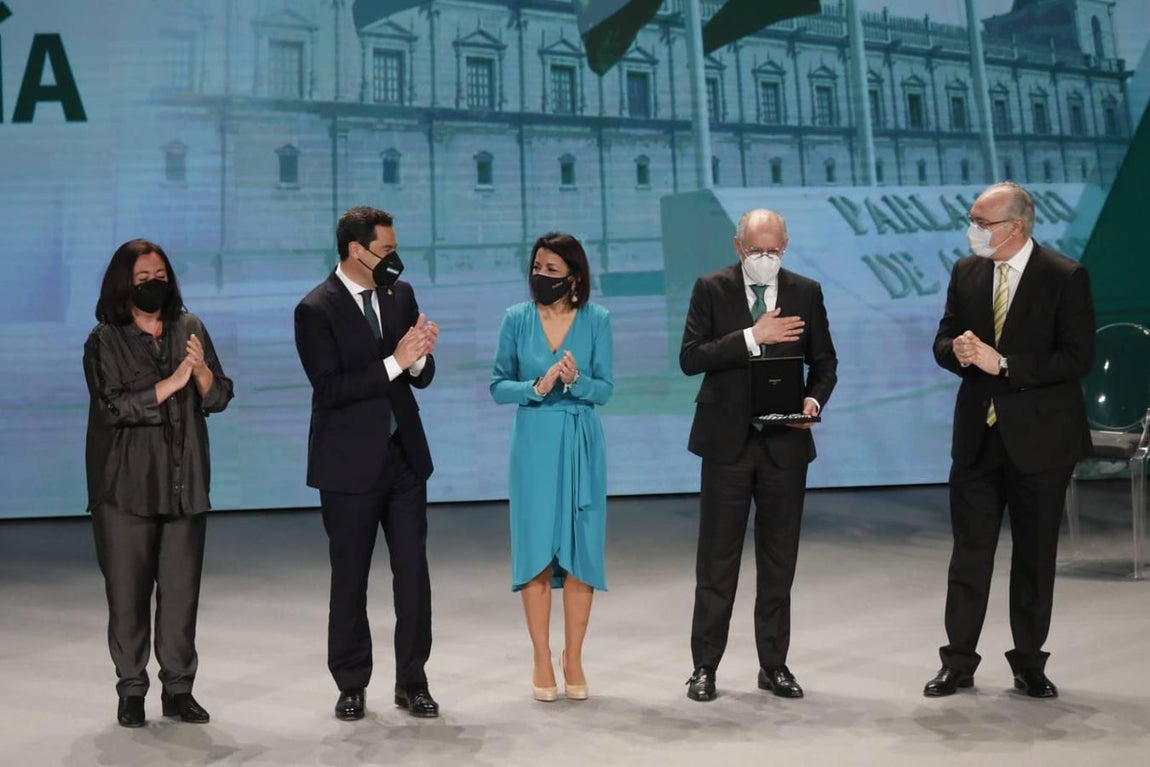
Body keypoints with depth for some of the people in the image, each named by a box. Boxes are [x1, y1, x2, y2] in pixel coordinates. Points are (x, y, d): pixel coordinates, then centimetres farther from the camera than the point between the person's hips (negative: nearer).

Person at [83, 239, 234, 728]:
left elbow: (219, 398, 7)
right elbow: (114, 406, -11)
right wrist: (172, 381, -16)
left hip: (185, 482, 2)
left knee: (182, 589, 3)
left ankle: (178, 688, 13)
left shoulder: (189, 328, 9)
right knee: (128, 590, 3)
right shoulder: (105, 340, 0)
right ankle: (131, 690, 15)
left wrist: (201, 368, -13)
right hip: (127, 485, -2)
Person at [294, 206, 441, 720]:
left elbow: (421, 377, 8)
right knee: (349, 579, 9)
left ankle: (412, 682, 19)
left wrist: (420, 357, -15)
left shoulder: (400, 293, 5)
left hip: (404, 455, 4)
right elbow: (331, 388, -18)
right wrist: (394, 361, -23)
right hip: (351, 462, -4)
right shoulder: (316, 309, -11)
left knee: (413, 572, 5)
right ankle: (351, 686, 24)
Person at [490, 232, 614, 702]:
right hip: (534, 443, 0)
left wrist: (576, 380, -21)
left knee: (581, 549, 3)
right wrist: (536, 387, -17)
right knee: (536, 549, 2)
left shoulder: (596, 320, 0)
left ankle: (573, 659, 16)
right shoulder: (516, 318, 1)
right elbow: (498, 386, 1)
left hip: (581, 444, 0)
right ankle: (542, 662, 14)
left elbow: (605, 389, -1)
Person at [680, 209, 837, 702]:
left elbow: (824, 362, 10)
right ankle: (704, 666, 14)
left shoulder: (806, 293, 5)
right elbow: (690, 358, -11)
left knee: (779, 560, 9)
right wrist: (752, 337, -20)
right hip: (727, 440, -2)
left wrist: (814, 399, -10)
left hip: (785, 442, 2)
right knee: (717, 560, 4)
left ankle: (774, 665, 21)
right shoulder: (711, 289, -1)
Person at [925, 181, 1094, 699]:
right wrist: (957, 350, -14)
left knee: (1035, 557, 9)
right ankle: (958, 662, 17)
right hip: (977, 436, 4)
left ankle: (1029, 665, 23)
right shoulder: (965, 272, 5)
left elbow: (1077, 358, -14)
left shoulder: (1065, 278, -9)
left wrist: (1003, 364, -21)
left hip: (1039, 438, -3)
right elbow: (944, 341, 9)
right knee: (969, 554, 7)